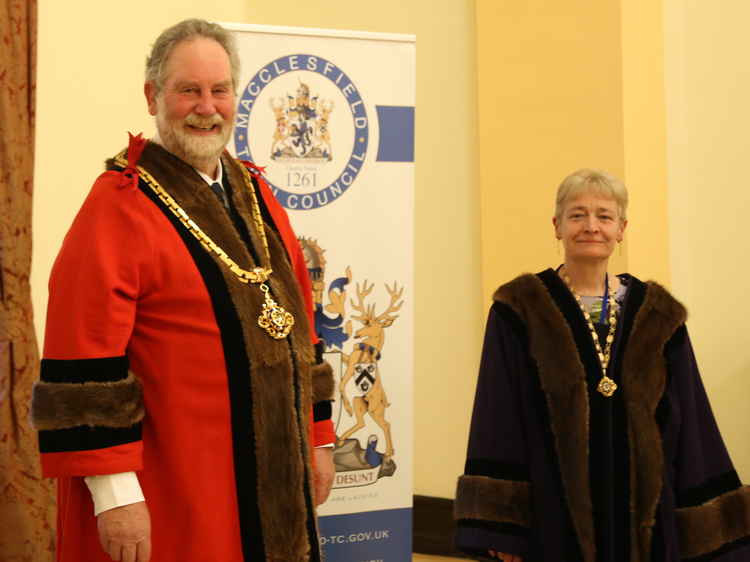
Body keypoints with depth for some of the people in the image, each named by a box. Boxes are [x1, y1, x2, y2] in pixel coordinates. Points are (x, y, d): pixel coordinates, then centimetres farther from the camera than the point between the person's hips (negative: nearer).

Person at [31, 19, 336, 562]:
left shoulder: (256, 194, 10)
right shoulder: (120, 206, -12)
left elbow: (297, 322, 15)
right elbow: (86, 359, -17)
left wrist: (317, 437, 13)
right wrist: (113, 491, -20)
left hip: (271, 474, 7)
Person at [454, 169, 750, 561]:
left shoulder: (657, 315, 5)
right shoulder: (521, 311, -3)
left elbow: (688, 423, 7)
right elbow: (499, 420, -6)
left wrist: (702, 528, 4)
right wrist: (500, 527, -12)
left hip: (641, 510, 3)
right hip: (553, 513, -2)